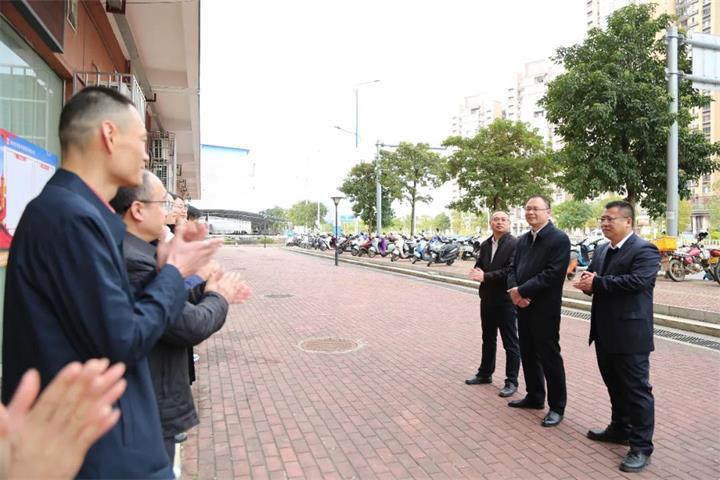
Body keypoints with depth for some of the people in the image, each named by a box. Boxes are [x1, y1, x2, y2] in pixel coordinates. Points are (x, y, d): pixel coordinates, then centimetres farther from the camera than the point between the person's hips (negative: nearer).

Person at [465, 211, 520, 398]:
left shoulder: (515, 244, -13)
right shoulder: (485, 245, 11)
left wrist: (486, 276, -21)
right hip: (487, 299, 7)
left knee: (510, 343, 4)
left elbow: (512, 270, -22)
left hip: (506, 300, -7)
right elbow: (479, 267, 12)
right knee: (488, 339, 19)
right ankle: (485, 373, 32)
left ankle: (511, 381, 15)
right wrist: (478, 274, -11)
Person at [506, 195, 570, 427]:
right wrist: (514, 291, -9)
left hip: (545, 309, -7)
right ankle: (534, 396, 32)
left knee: (549, 357, 1)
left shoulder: (559, 239, -11)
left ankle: (557, 406, 16)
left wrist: (521, 291, -19)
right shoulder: (522, 240, 13)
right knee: (528, 354, 16)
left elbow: (553, 274, -20)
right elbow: (513, 269, 12)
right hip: (523, 306, 7)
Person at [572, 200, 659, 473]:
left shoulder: (644, 250, -12)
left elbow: (635, 281, -25)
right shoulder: (602, 250, 14)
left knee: (636, 388, 0)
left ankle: (641, 447, 10)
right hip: (605, 331, 9)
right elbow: (591, 277, 14)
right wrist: (587, 281, -10)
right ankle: (620, 429, 36)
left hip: (630, 332, -8)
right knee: (614, 384, 20)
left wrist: (597, 283, -20)